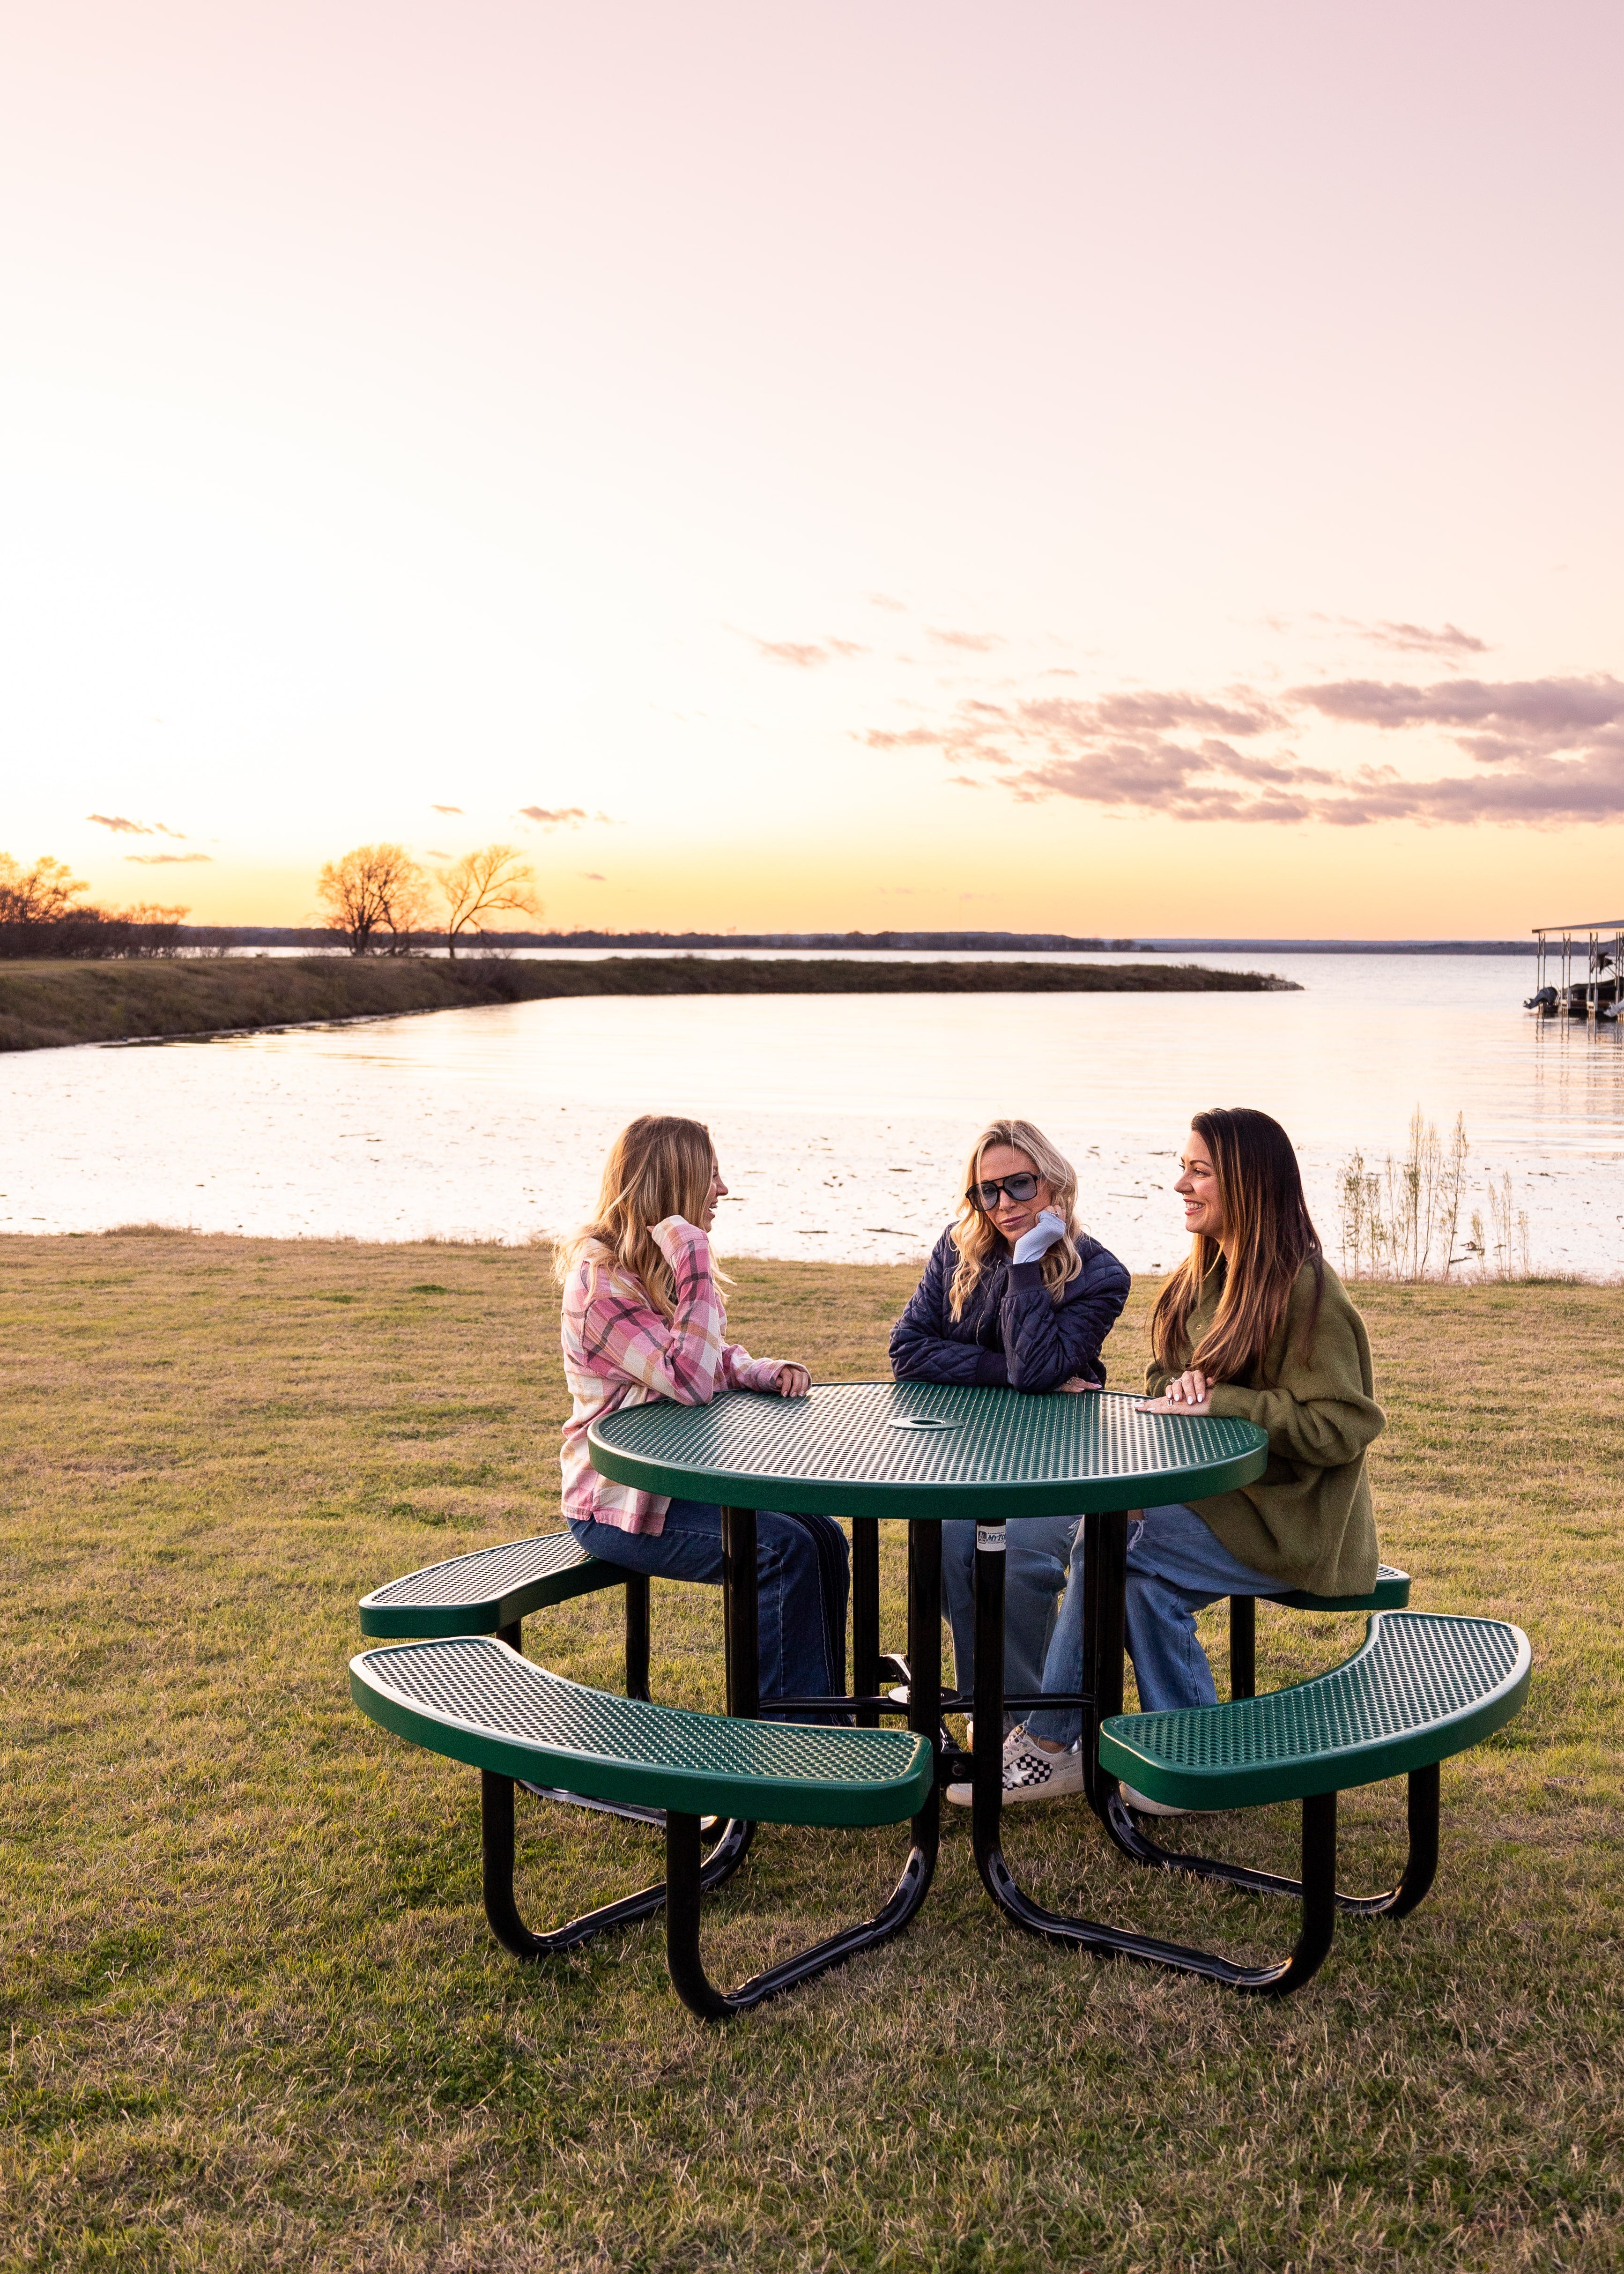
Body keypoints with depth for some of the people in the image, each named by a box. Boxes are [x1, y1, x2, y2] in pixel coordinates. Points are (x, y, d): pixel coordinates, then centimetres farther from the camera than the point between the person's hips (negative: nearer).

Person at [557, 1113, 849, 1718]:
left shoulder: (660, 1264, 9)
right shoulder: (600, 1277, -19)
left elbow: (716, 1359, 18)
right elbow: (690, 1381, -26)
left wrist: (765, 1371, -4)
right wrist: (695, 1267, -29)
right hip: (618, 1503, -9)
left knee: (824, 1537, -6)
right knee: (784, 1549, -22)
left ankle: (827, 1717, 2)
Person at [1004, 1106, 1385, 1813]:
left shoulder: (1304, 1290, -17)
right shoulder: (1207, 1273, 9)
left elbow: (1344, 1425, -21)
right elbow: (1173, 1382, 17)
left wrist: (1219, 1401, -23)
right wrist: (1178, 1389, -8)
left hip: (1290, 1517, -7)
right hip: (1215, 1490, 7)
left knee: (1137, 1554, -24)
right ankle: (1056, 1743, -12)